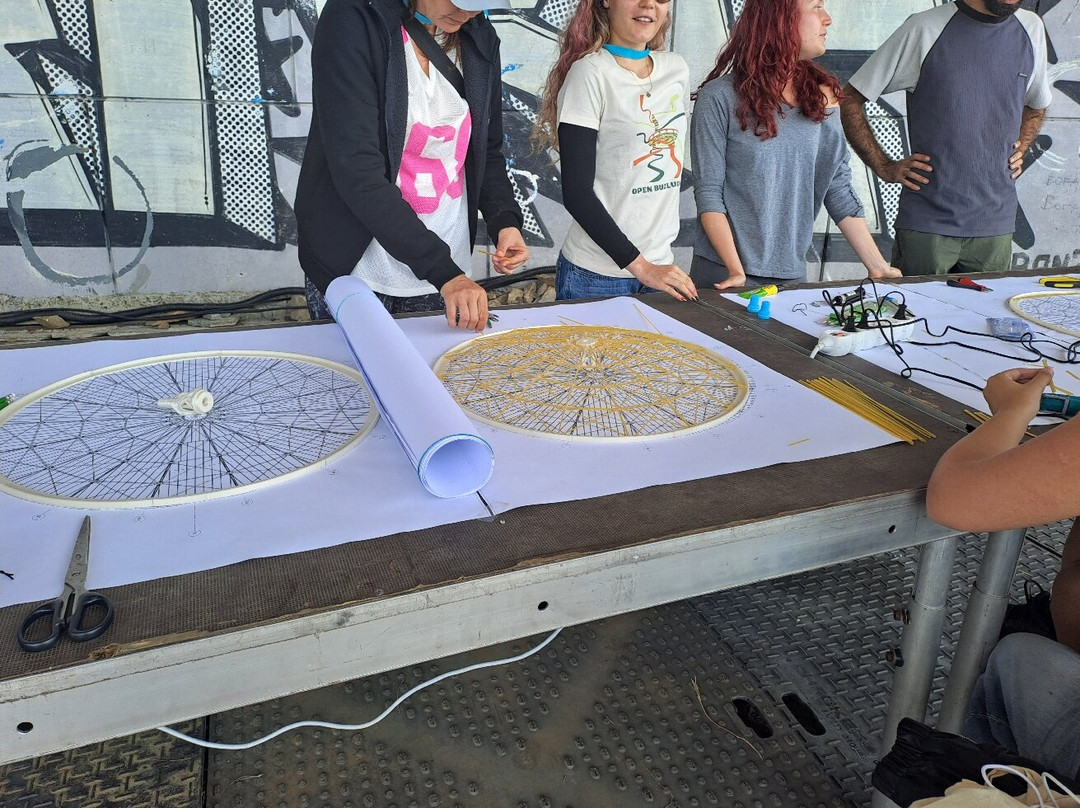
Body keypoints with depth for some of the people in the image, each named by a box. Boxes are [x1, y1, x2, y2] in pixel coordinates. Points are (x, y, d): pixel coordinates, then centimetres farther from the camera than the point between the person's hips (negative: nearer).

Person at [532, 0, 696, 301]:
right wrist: (640, 266, -18)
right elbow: (576, 193, -15)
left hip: (660, 264, 6)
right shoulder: (590, 73, -12)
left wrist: (658, 260, 16)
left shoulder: (678, 69, 6)